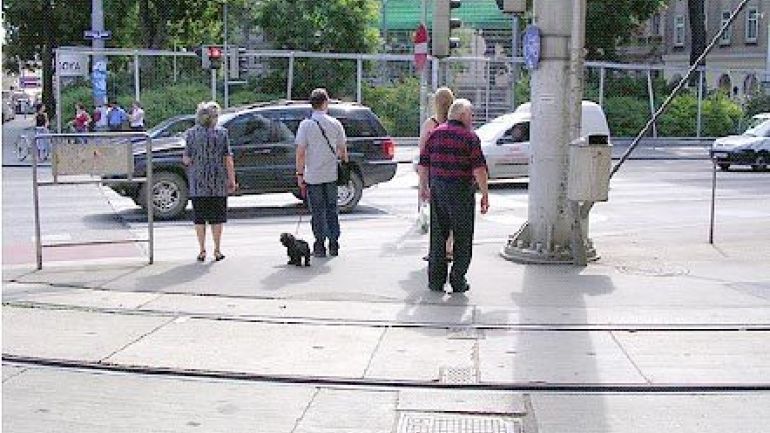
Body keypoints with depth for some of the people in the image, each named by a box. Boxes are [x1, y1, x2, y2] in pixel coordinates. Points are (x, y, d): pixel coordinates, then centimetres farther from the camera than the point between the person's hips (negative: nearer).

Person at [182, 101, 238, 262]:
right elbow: (228, 160, -4)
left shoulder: (191, 133, -1)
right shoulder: (222, 133, -1)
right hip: (218, 183, 0)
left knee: (199, 218, 7)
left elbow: (187, 160, -4)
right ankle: (217, 250, 12)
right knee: (217, 217, 9)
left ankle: (202, 251, 9)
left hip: (198, 182, 0)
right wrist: (232, 181, 2)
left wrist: (185, 159, 19)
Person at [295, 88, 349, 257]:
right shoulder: (335, 124, 0)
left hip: (313, 176, -2)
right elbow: (343, 151, 4)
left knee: (318, 211, 5)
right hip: (332, 175, 2)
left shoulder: (306, 125, -7)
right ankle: (334, 245, 14)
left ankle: (320, 246, 6)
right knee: (332, 209, 12)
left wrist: (300, 174, -3)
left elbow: (300, 153, -9)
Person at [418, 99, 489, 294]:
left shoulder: (436, 133, 8)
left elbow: (423, 164, 10)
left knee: (438, 234, 10)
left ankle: (436, 280, 11)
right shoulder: (470, 137, -6)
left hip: (437, 190, 5)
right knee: (462, 237, 5)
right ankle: (458, 281, 6)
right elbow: (479, 168, -13)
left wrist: (424, 187, 20)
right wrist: (485, 194, -8)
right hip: (461, 191, -4)